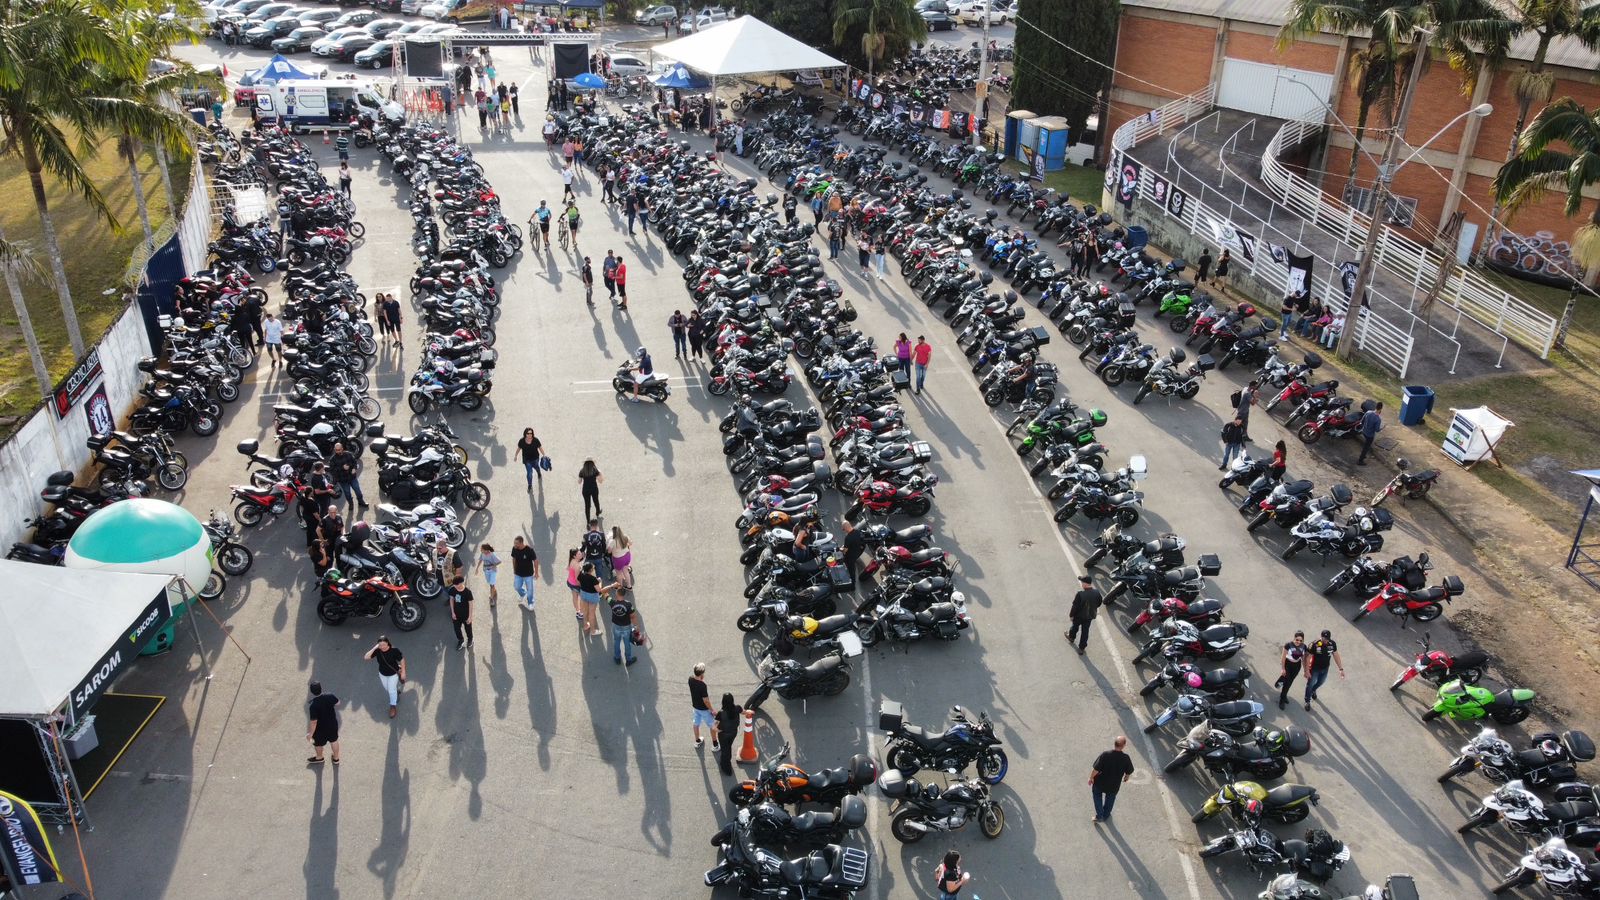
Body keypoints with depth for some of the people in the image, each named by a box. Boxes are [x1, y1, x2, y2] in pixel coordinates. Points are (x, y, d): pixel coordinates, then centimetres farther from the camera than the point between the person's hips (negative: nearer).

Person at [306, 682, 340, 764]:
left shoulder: (313, 706, -36)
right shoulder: (330, 696, -23)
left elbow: (314, 722, -29)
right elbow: (337, 703, 0)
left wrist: (310, 734, -14)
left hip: (320, 729, -4)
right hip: (333, 725, 4)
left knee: (318, 744, 27)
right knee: (334, 741, 28)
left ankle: (319, 758, 55)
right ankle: (336, 759, 48)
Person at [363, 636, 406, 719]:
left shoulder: (394, 650, -31)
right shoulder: (377, 651, -24)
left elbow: (402, 660, -18)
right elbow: (366, 657, -29)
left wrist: (403, 672, -13)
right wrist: (374, 648, -38)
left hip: (393, 674, -4)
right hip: (382, 674, 4)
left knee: (392, 690, 7)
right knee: (387, 688, 25)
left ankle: (393, 706, 32)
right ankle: (397, 691, 58)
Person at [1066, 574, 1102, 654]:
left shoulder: (1080, 594, -35)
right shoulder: (1097, 592, -20)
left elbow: (1075, 607, -24)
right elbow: (1099, 602, -1)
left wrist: (1071, 615, -7)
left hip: (1079, 616, -3)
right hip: (1090, 616, 3)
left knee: (1075, 627, 27)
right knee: (1085, 631, 19)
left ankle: (1071, 637, 56)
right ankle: (1082, 648, 32)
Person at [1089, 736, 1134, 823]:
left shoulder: (1105, 755, -31)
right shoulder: (1125, 758, -24)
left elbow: (1096, 769, -23)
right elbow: (1129, 772, -7)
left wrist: (1091, 778, -4)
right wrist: (1126, 778, 16)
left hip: (1100, 783, -2)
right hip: (1114, 786, 2)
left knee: (1097, 796, 28)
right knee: (1110, 798, 31)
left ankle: (1099, 816, 28)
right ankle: (1106, 815, 48)